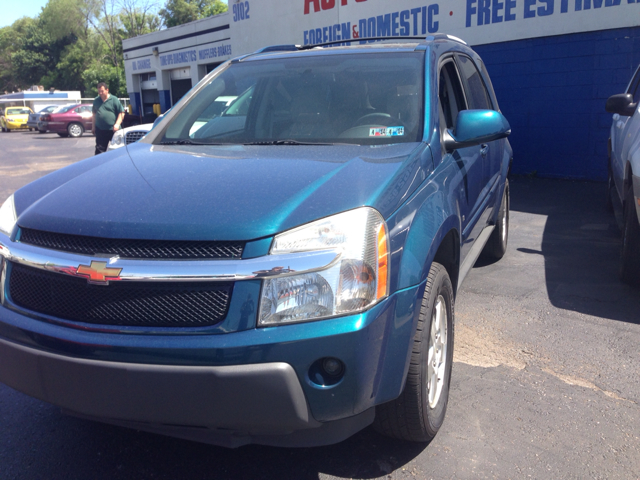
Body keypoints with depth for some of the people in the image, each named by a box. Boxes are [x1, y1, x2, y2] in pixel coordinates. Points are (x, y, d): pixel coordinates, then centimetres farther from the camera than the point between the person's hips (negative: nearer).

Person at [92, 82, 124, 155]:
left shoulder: (114, 100, -1)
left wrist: (117, 124, -13)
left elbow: (121, 113, -3)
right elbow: (94, 114, 21)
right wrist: (93, 126, 18)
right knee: (99, 150, 3)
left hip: (113, 130, -3)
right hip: (100, 130, 3)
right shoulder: (96, 100, 12)